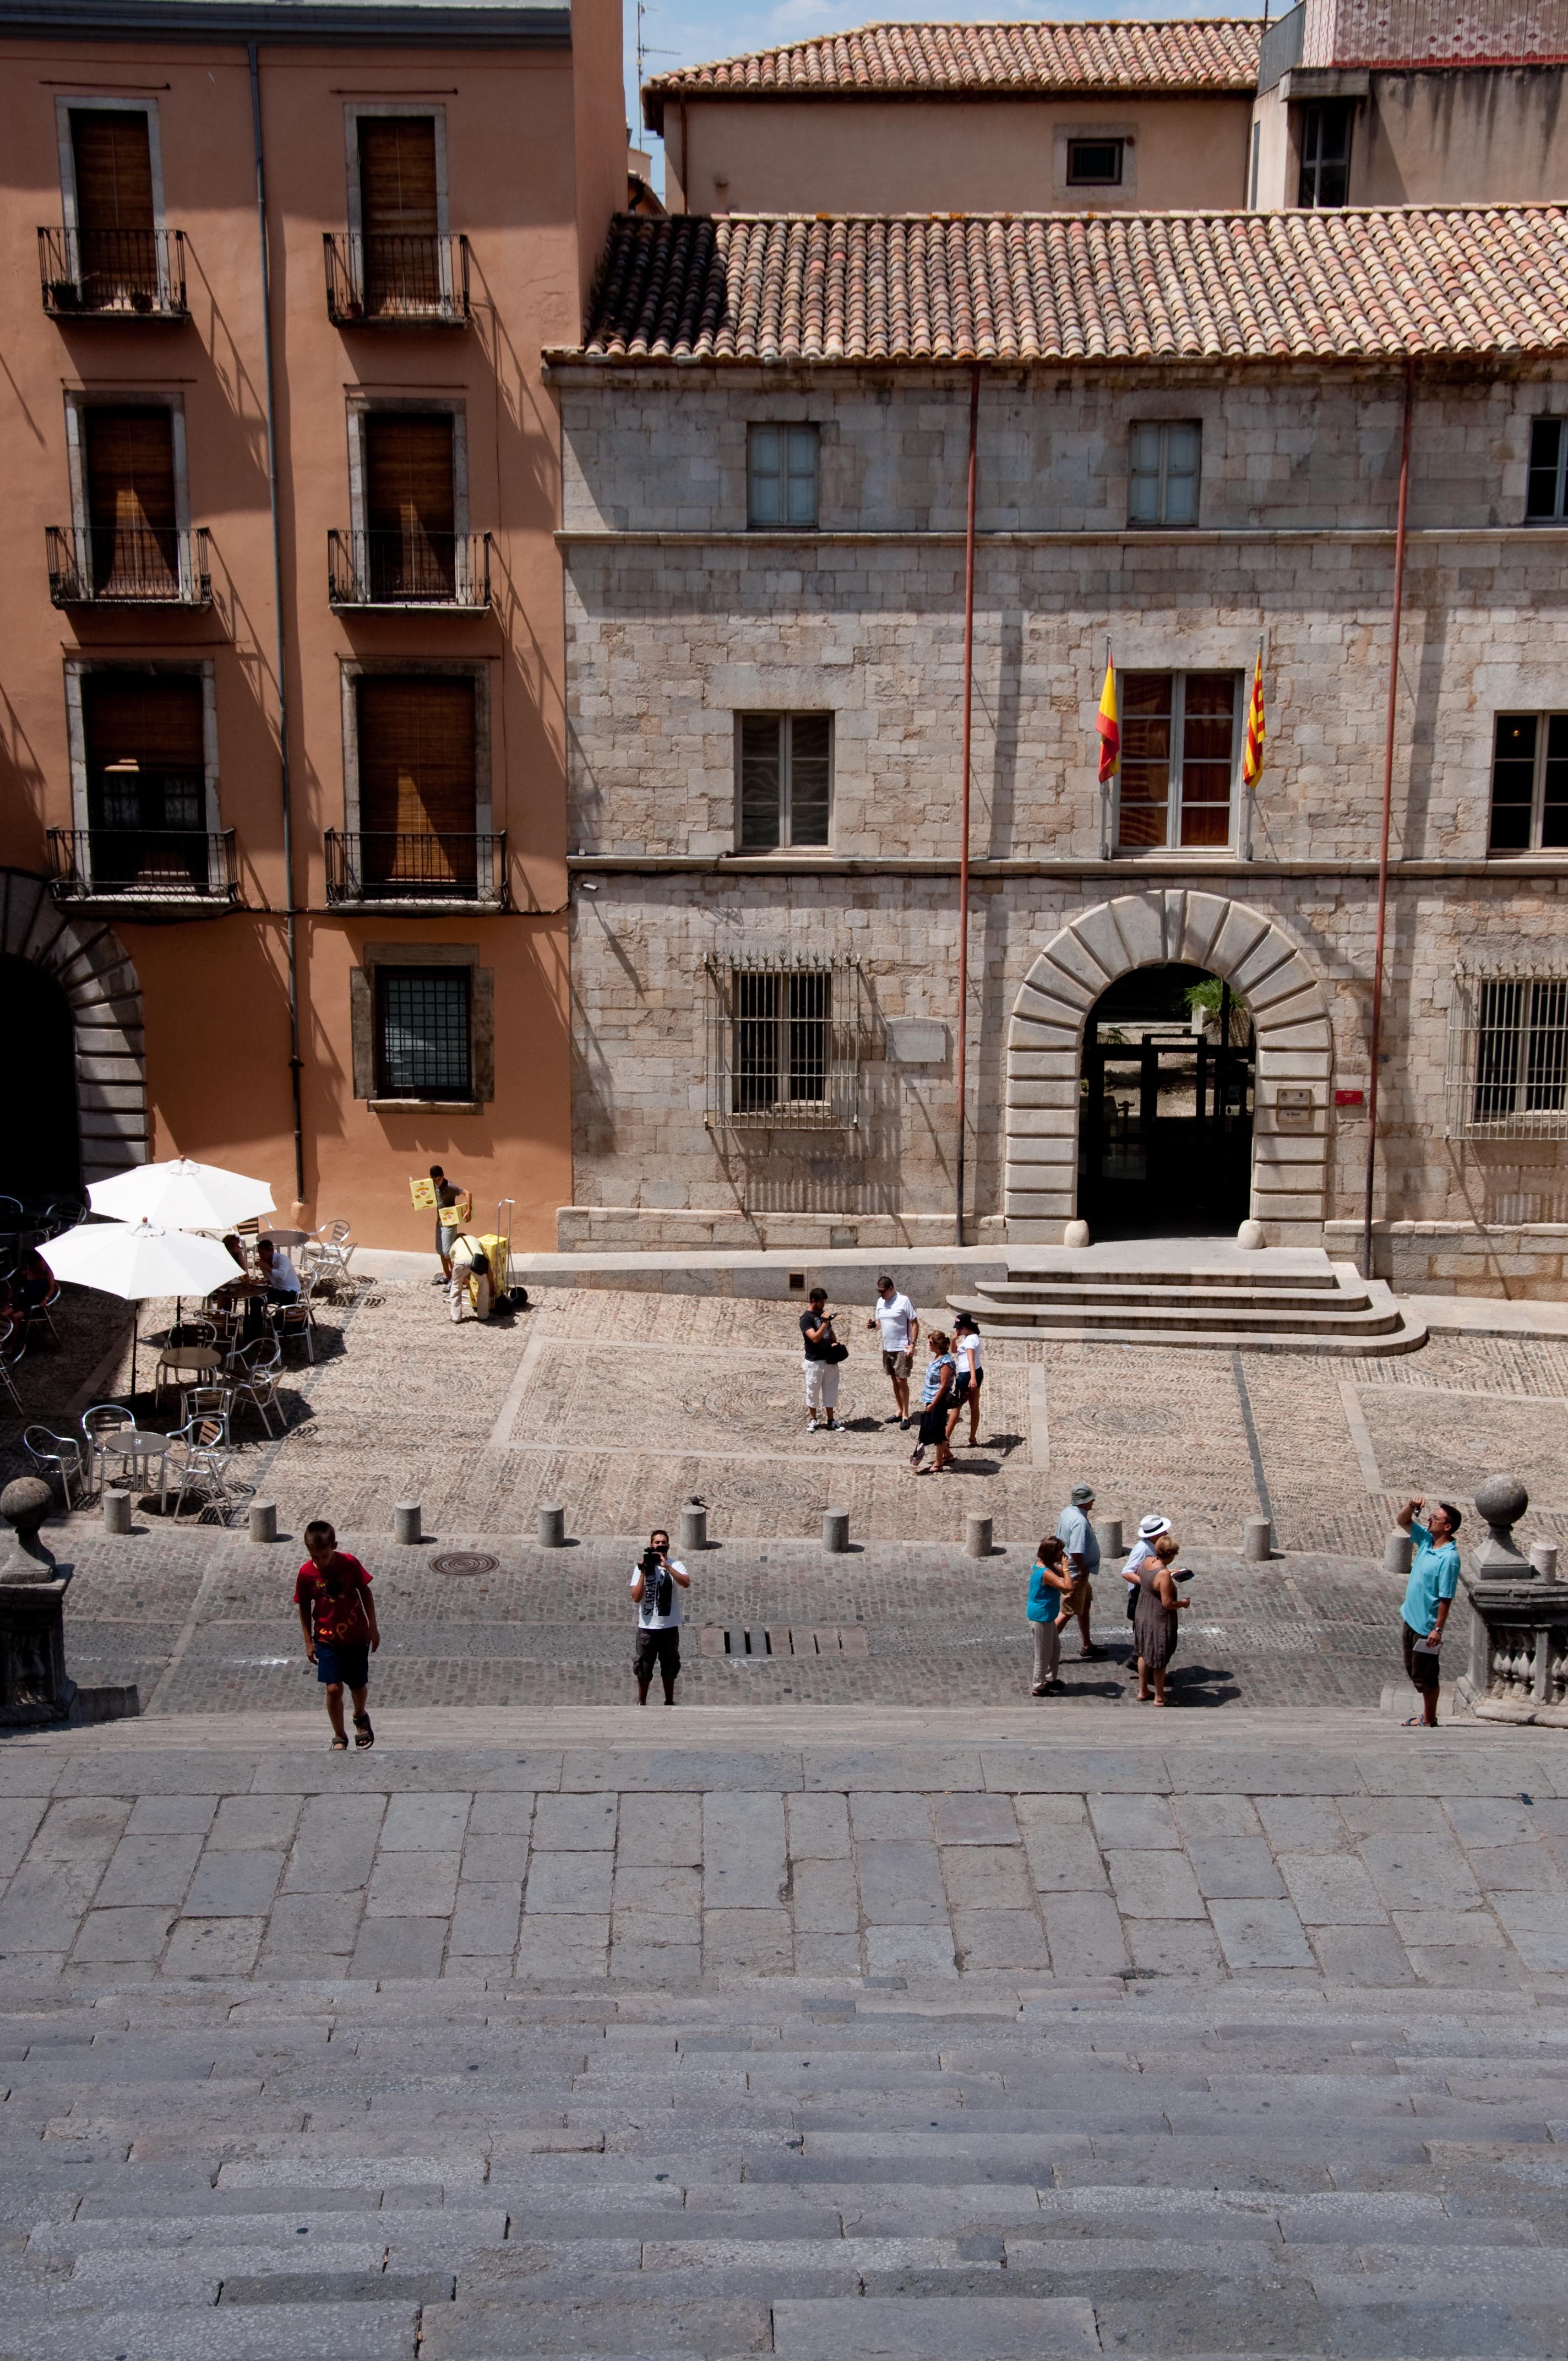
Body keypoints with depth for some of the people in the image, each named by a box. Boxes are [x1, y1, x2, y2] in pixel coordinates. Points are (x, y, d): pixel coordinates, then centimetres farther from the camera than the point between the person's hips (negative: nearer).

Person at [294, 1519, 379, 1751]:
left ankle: (360, 1716, 42)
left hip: (357, 1637, 0)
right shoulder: (307, 1573, -13)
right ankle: (339, 1737, 12)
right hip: (327, 1640, 0)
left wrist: (373, 1627, 1)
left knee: (359, 1686, 9)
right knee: (333, 1689, -8)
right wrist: (309, 1641, 0)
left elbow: (365, 1592, -1)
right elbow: (304, 1608, -1)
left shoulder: (350, 1563, -14)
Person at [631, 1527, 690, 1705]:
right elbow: (637, 1597, -9)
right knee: (643, 1669, 6)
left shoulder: (675, 1565, -2)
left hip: (670, 1626, 0)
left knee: (670, 1668, 13)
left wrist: (667, 1566, -27)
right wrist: (644, 1573, -17)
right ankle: (641, 1703, 21)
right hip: (647, 1627, 0)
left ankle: (669, 1702, 28)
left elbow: (686, 1583, -22)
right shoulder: (641, 1567, -1)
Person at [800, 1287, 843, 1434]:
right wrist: (825, 1322, -29)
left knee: (830, 1391, 9)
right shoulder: (806, 1318, -14)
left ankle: (830, 1421, 17)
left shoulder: (824, 1314, 9)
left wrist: (835, 1343, 2)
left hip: (830, 1360, 6)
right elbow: (815, 1338, -25)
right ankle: (813, 1420, 20)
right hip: (814, 1361, -6)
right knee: (813, 1391, 6)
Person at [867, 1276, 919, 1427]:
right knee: (895, 1380, 14)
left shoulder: (904, 1301, -14)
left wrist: (912, 1344, -18)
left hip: (902, 1348, -7)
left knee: (902, 1381, -5)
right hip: (887, 1348, 7)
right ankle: (899, 1410, 24)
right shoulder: (880, 1302, 6)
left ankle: (905, 1415, 1)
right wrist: (873, 1324, -7)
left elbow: (915, 1324, -12)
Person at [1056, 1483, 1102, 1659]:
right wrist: (1084, 1571, -19)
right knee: (1068, 1612, -1)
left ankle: (1087, 1646, 34)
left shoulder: (1067, 1512, 2)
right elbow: (1076, 1553, -34)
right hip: (1075, 1573, -10)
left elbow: (1059, 1539, 13)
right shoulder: (1080, 1522, -28)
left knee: (1086, 1605, 22)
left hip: (1069, 1569, 10)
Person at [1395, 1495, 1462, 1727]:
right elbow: (1402, 1521, 10)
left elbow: (1446, 1598, -22)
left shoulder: (1449, 1558, -23)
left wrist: (1438, 1629, -22)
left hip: (1426, 1626, -9)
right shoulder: (1426, 1539, 0)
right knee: (1413, 1669, 18)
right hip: (1412, 1619, 9)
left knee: (1424, 1675, 3)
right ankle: (1428, 1714, 30)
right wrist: (1411, 1506, -11)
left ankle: (1429, 1721, 17)